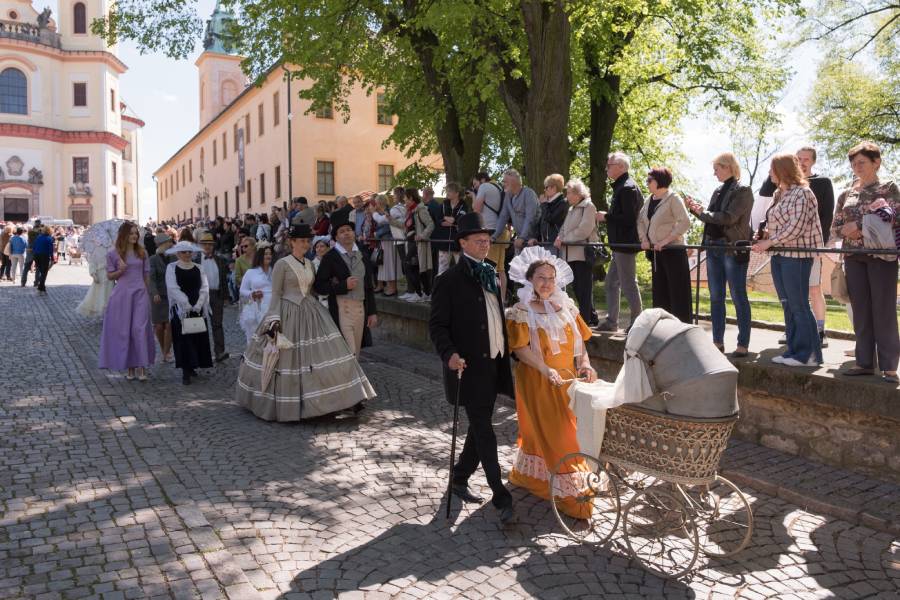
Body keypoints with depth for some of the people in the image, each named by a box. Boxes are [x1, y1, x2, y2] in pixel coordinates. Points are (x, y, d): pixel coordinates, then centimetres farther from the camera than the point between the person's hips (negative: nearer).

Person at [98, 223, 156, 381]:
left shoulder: (142, 252, 9)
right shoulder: (113, 254, 2)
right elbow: (110, 276, 6)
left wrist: (147, 292, 16)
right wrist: (121, 271, -13)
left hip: (140, 294, 1)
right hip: (122, 294, -1)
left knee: (140, 329, -7)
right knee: (123, 330, 3)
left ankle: (142, 367, -6)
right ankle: (129, 366, 13)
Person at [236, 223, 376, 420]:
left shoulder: (309, 264, 12)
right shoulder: (282, 264, -5)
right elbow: (276, 294, -6)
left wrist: (317, 310, 16)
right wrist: (274, 320, -15)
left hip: (311, 314, 6)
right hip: (288, 315, -5)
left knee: (326, 353, -3)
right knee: (286, 360, 0)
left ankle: (344, 398, -2)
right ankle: (284, 406, 15)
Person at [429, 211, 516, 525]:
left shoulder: (491, 275, 13)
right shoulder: (450, 281, -10)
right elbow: (437, 325, -12)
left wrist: (505, 354, 16)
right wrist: (449, 354, -27)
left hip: (494, 365, 7)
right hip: (469, 367, -7)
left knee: (480, 428, 16)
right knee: (484, 433, -2)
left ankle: (459, 478, 34)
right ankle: (502, 498, 5)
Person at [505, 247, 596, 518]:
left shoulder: (566, 306, 7)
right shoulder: (520, 312, -8)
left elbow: (579, 339, 9)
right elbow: (520, 348, -16)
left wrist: (585, 363, -9)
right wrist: (547, 370, -27)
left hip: (567, 379, 5)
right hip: (537, 381, -5)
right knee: (554, 434, -2)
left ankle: (526, 474, 37)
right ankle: (570, 495, 6)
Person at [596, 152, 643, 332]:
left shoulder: (627, 188, -16)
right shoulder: (621, 186, 16)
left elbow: (629, 218, -23)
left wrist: (606, 217, -15)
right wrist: (607, 216, 10)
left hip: (626, 244, -11)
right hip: (620, 244, 11)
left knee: (628, 284, -4)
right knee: (611, 283, 15)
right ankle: (611, 321, 22)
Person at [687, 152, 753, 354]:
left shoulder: (743, 191, -6)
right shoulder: (718, 191, 14)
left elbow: (728, 218, -17)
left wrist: (702, 212, -9)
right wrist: (697, 210, 2)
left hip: (734, 249, -7)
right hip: (713, 248, 7)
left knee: (738, 297, -2)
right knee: (716, 297, 8)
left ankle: (743, 344, 3)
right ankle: (718, 341, 15)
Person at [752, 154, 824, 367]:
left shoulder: (801, 193, -9)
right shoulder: (778, 194, 17)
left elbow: (795, 227, -18)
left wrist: (769, 242, -17)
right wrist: (763, 238, 2)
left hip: (797, 254, -8)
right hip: (778, 254, 9)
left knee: (799, 306, -6)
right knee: (787, 305, 10)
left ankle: (808, 355, 1)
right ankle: (793, 351, 16)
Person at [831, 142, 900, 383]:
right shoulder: (846, 194, 14)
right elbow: (834, 228, 14)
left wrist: (858, 225, -13)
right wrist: (845, 230, -7)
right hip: (854, 258, 5)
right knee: (861, 312, 5)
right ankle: (865, 362, 11)